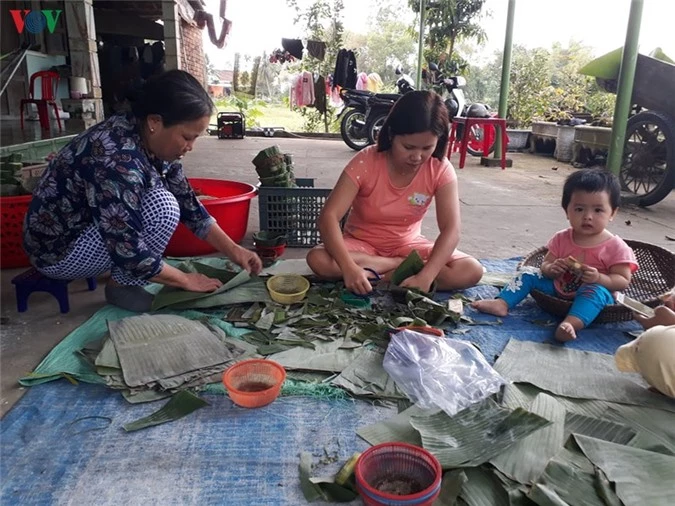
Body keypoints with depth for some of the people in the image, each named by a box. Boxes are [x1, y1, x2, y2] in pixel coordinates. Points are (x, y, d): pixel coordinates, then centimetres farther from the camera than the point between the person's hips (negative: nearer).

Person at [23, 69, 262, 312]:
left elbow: (187, 204, 2)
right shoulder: (117, 159, -33)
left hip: (89, 224, 9)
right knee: (162, 206, -24)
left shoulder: (154, 144, -6)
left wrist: (234, 251, -3)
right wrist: (186, 280, -19)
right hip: (58, 249, -9)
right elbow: (128, 252, -32)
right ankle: (122, 287, -6)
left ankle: (121, 275, 6)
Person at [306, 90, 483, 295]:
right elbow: (328, 216, -29)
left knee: (472, 271, -21)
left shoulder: (440, 170, -16)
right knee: (318, 260, -32)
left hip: (407, 245, 1)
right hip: (362, 244, 0)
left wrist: (425, 277, -40)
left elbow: (451, 230, -23)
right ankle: (406, 265, -17)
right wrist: (349, 267, -45)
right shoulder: (365, 162, -22)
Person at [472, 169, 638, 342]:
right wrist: (551, 269, -20)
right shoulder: (562, 239, 0)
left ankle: (570, 324, -58)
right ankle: (501, 303, -19)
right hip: (558, 288, 5)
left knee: (596, 290, -36)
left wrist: (599, 278, -30)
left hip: (593, 296, -5)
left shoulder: (615, 247, -10)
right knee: (528, 276, -5)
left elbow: (623, 281, -11)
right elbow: (545, 264, 5)